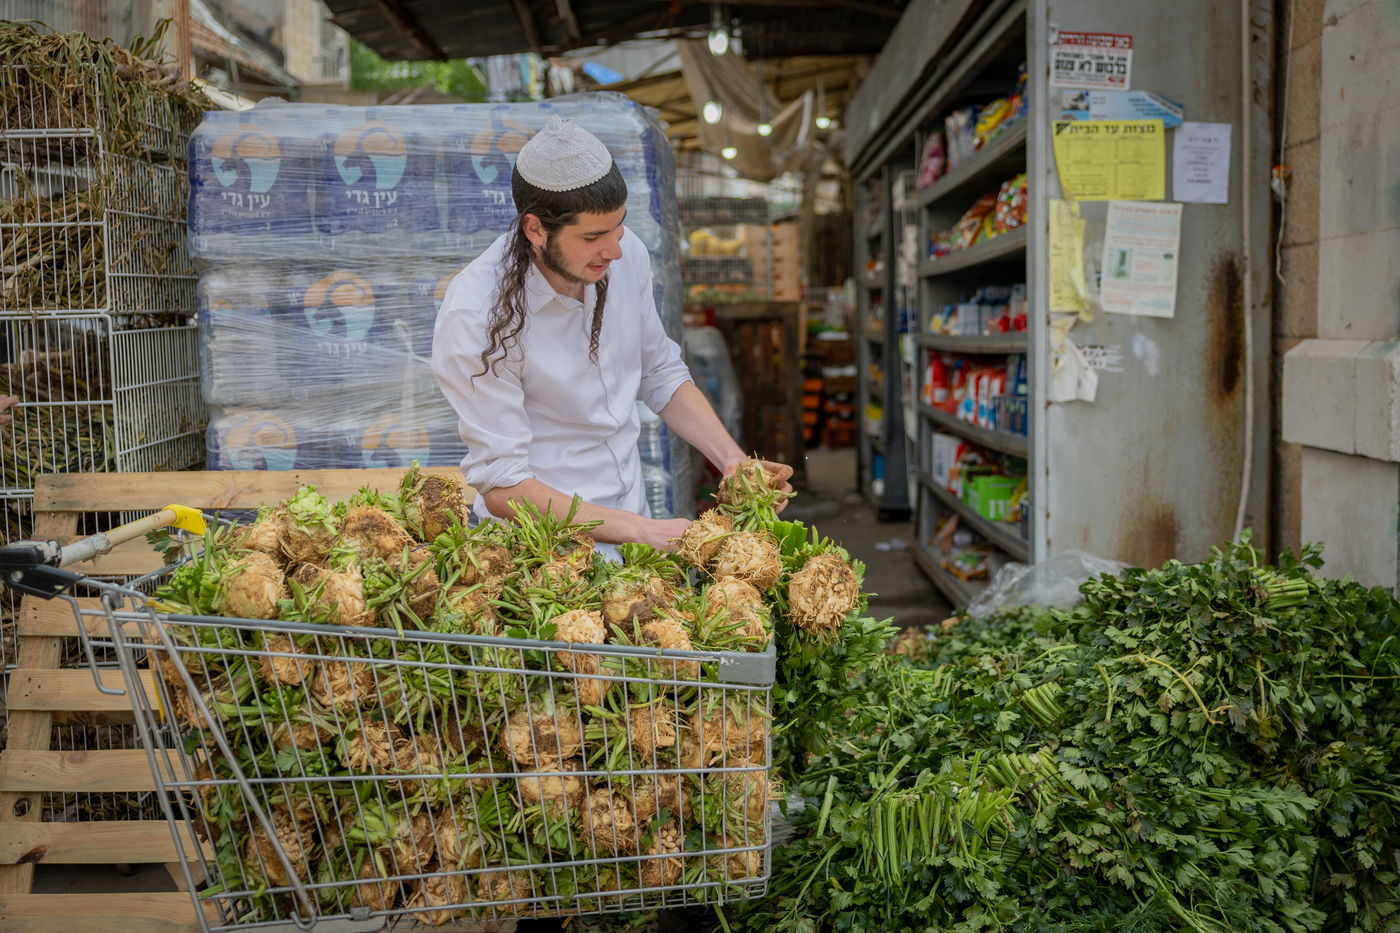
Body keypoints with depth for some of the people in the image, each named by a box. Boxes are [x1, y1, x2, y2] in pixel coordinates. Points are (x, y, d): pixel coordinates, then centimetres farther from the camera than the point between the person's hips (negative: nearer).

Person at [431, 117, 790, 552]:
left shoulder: (625, 253, -2)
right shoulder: (475, 315, -19)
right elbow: (502, 486, -18)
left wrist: (732, 460, 1)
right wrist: (643, 531, -23)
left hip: (634, 516, 7)